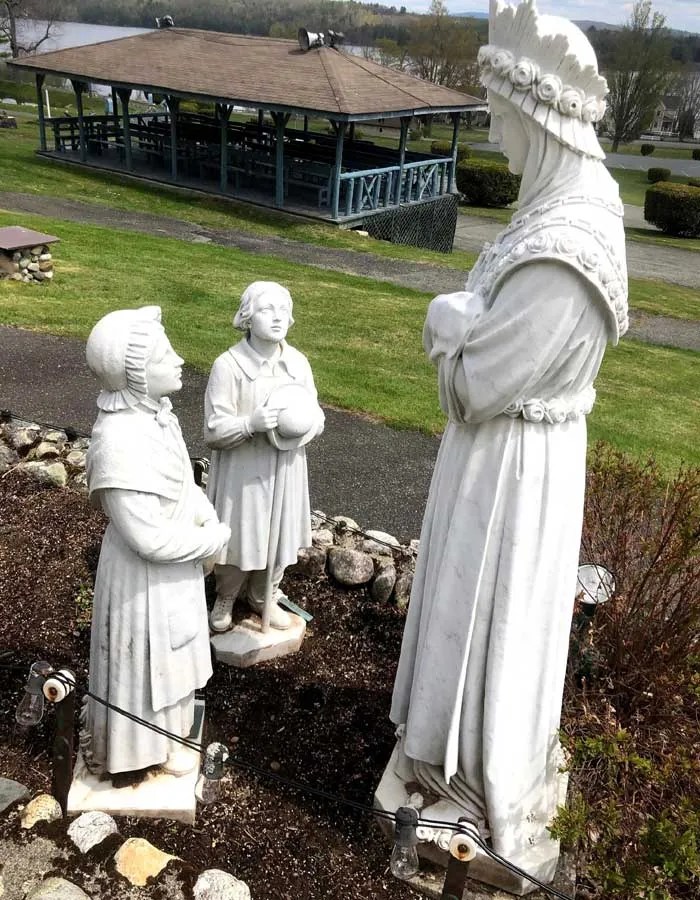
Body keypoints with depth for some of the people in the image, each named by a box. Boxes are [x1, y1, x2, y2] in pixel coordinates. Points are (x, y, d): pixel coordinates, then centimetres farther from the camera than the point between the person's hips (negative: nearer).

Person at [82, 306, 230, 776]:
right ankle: (146, 748, 42)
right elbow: (150, 539, -30)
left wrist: (209, 517, -5)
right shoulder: (120, 445, -36)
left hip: (172, 565, 9)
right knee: (146, 661, 16)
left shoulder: (153, 412, -8)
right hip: (146, 575, -9)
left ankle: (166, 727, 55)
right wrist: (213, 540, -16)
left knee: (167, 655, 30)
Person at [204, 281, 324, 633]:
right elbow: (213, 432, -16)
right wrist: (251, 423, -32)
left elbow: (317, 416, 7)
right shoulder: (228, 365, -17)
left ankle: (263, 597, 43)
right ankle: (226, 599, 39)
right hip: (242, 472, -4)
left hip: (285, 469, 4)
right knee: (238, 538, 11)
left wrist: (305, 423, -17)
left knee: (277, 536, 18)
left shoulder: (298, 362, -2)